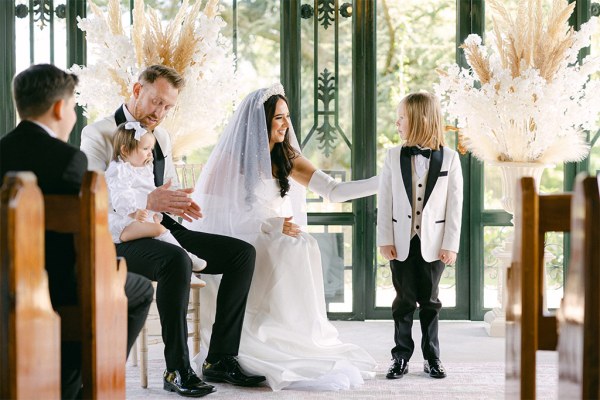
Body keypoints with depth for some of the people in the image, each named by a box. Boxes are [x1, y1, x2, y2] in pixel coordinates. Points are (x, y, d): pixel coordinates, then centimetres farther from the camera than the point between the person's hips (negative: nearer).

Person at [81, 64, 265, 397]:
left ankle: (221, 358, -8)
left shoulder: (161, 137, 18)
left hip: (160, 229, 8)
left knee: (243, 253, -8)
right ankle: (177, 370, -29)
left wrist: (179, 203, -4)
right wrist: (147, 201, -33)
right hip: (119, 238, -8)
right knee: (177, 260, -38)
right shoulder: (98, 134, -6)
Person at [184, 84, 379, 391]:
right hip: (239, 242, -5)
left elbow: (334, 191, 1)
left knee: (305, 247, -27)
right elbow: (214, 213, -10)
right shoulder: (231, 158, -5)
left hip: (276, 242, 5)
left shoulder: (287, 159, 10)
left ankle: (297, 337, -21)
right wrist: (270, 225, -19)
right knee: (289, 252, -32)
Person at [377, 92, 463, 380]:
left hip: (433, 243, -1)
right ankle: (401, 357, 14)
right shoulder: (394, 156, 2)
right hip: (402, 241, 1)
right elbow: (384, 201, 1)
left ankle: (432, 357, 17)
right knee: (404, 300, 6)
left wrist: (450, 245, -6)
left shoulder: (449, 158, -2)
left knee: (430, 301, 8)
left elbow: (454, 204, -3)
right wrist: (385, 240, -4)